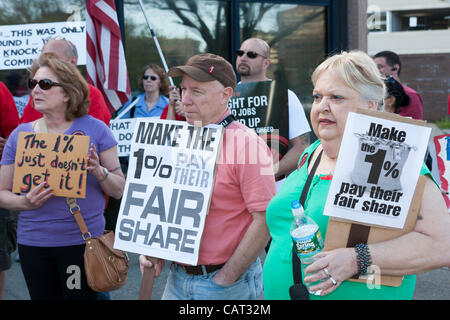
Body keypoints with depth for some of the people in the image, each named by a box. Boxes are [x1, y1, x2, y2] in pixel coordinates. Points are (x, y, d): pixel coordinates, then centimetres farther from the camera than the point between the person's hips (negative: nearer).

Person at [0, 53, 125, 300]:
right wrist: (25, 202, -13)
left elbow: (119, 190, 1)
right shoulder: (20, 135, 5)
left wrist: (98, 172, -18)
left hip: (82, 240, -2)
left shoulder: (94, 129, -1)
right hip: (33, 242, 3)